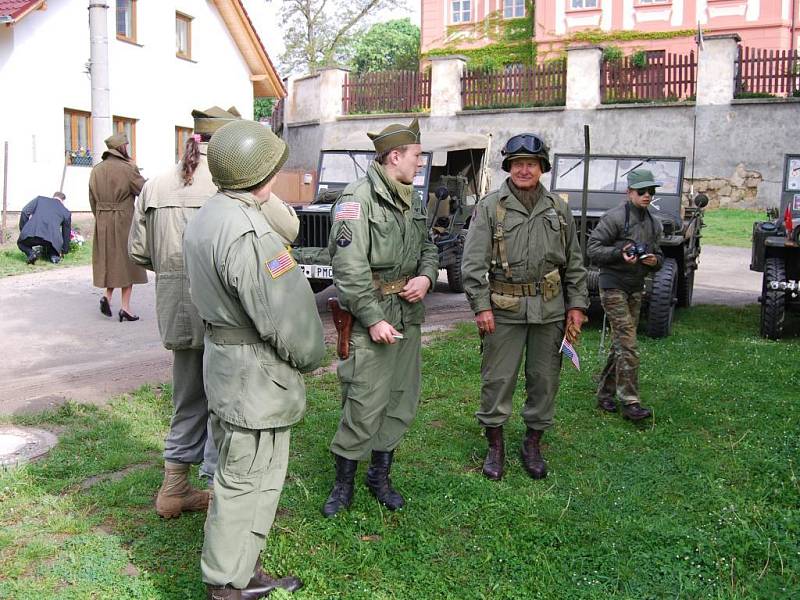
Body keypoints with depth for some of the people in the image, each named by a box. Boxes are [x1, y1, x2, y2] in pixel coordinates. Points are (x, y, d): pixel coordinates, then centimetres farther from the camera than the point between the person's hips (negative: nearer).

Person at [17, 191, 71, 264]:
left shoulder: (39, 199, 24)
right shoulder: (66, 212, 25)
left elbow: (25, 212, 13)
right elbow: (66, 232, 32)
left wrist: (23, 230, 21)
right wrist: (64, 251, 43)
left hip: (31, 234, -1)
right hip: (51, 239, 1)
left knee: (21, 243, 31)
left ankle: (31, 253, 0)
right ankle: (54, 255, -2)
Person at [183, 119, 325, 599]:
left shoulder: (205, 218, 8)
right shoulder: (247, 232, -25)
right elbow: (285, 314, -24)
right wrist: (311, 356, -6)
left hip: (223, 360, 11)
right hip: (256, 376, -11)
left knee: (236, 468, 22)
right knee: (247, 479, 2)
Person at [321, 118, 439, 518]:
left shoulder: (412, 201, 14)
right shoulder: (358, 199, -13)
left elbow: (428, 248, 23)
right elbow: (350, 268, -19)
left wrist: (426, 277, 0)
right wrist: (374, 319, -20)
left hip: (408, 316, 8)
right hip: (370, 317, -8)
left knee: (403, 399, 13)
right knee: (365, 405, -6)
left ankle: (380, 476, 29)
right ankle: (343, 484, 12)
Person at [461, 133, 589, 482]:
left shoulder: (558, 208, 10)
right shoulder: (489, 207, 0)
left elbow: (574, 261, 14)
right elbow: (473, 262, -5)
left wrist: (577, 304, 8)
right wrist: (481, 306, -12)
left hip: (549, 309, 3)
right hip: (504, 309, -3)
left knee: (544, 380, 10)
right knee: (498, 379, 3)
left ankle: (533, 443, 26)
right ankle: (495, 446, 19)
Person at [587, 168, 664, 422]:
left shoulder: (654, 224, 12)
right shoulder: (615, 217, -10)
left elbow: (659, 255, 20)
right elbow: (592, 248, -11)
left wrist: (654, 260, -4)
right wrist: (619, 253, -24)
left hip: (636, 288, 7)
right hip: (614, 286, -7)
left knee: (620, 345, 12)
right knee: (628, 345, -12)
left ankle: (605, 394, 23)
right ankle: (630, 403, -8)